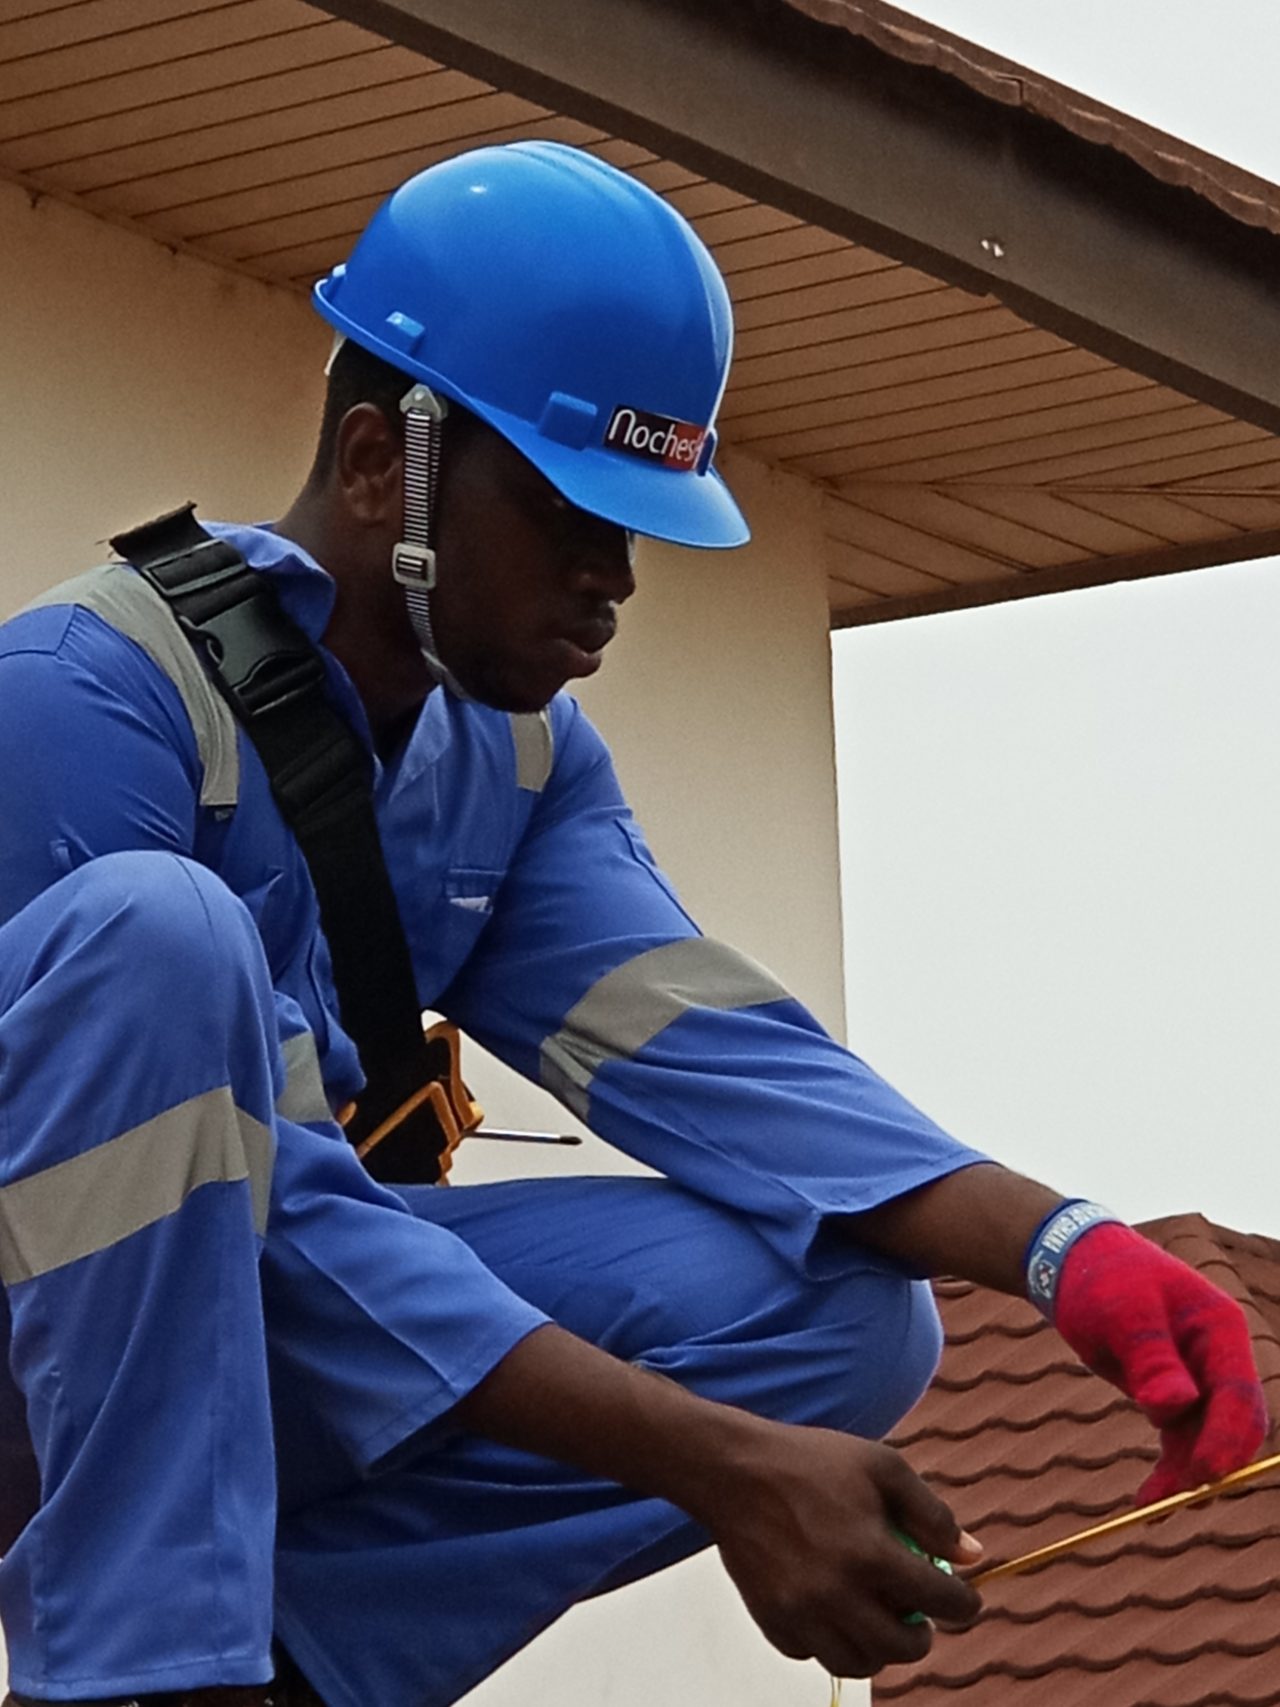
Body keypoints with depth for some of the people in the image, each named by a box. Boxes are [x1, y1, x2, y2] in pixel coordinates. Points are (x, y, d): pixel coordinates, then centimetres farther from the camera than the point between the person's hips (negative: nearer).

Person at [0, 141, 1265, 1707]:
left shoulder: (524, 752, 6)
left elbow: (703, 1053, -9)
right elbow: (279, 1200, -28)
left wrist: (1062, 1250, -27)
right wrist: (722, 1466, -34)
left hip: (269, 1359, 7)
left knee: (842, 1310, -8)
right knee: (156, 930, -33)